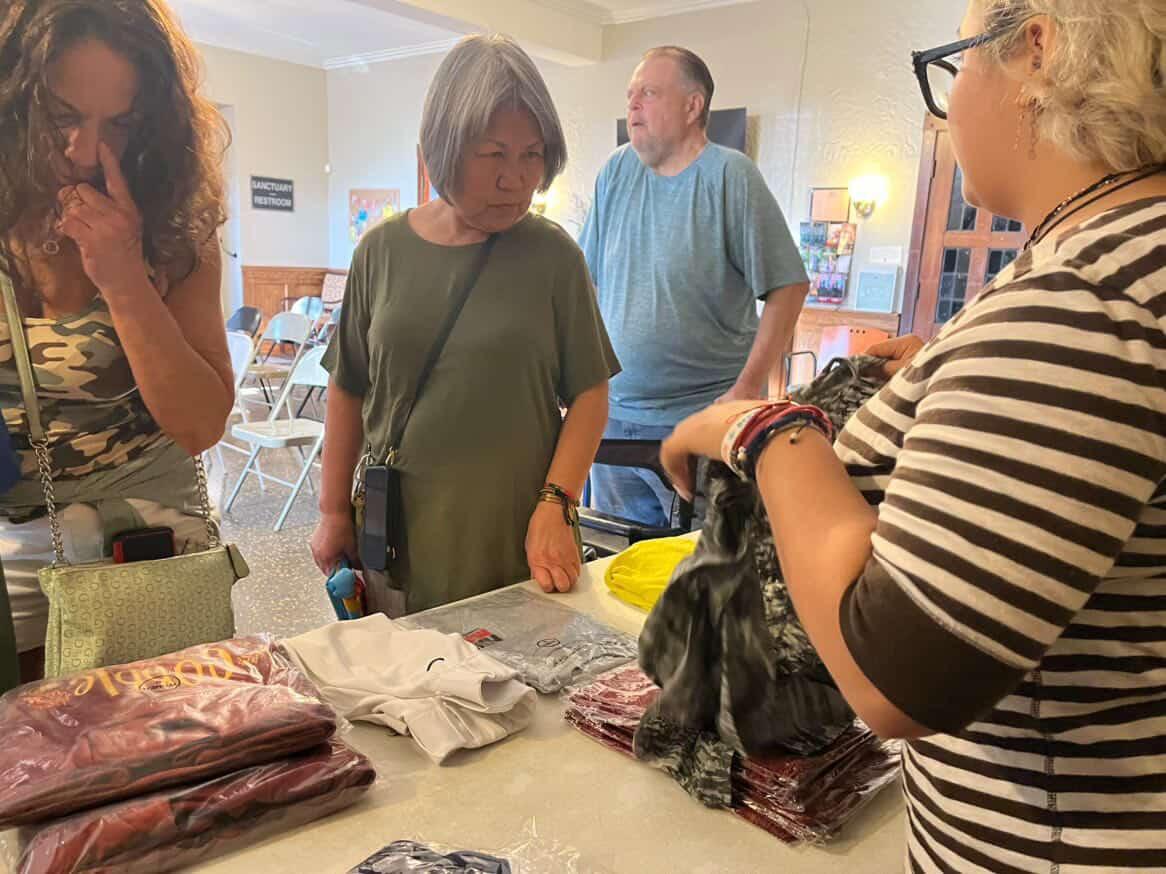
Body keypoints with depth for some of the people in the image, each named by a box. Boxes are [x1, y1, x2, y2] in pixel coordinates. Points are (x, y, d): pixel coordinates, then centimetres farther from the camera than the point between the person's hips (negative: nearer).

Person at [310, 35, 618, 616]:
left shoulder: (553, 256, -4)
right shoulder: (383, 251, 1)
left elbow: (589, 394, -2)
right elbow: (349, 391, 7)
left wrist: (555, 507, -13)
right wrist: (333, 511, 6)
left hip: (516, 538, -1)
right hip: (397, 536, 2)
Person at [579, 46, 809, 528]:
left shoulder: (731, 175, -8)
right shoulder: (616, 171, 6)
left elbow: (787, 286, -9)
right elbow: (588, 284, 11)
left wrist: (747, 388, -14)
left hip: (703, 416, -5)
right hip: (614, 412, 5)